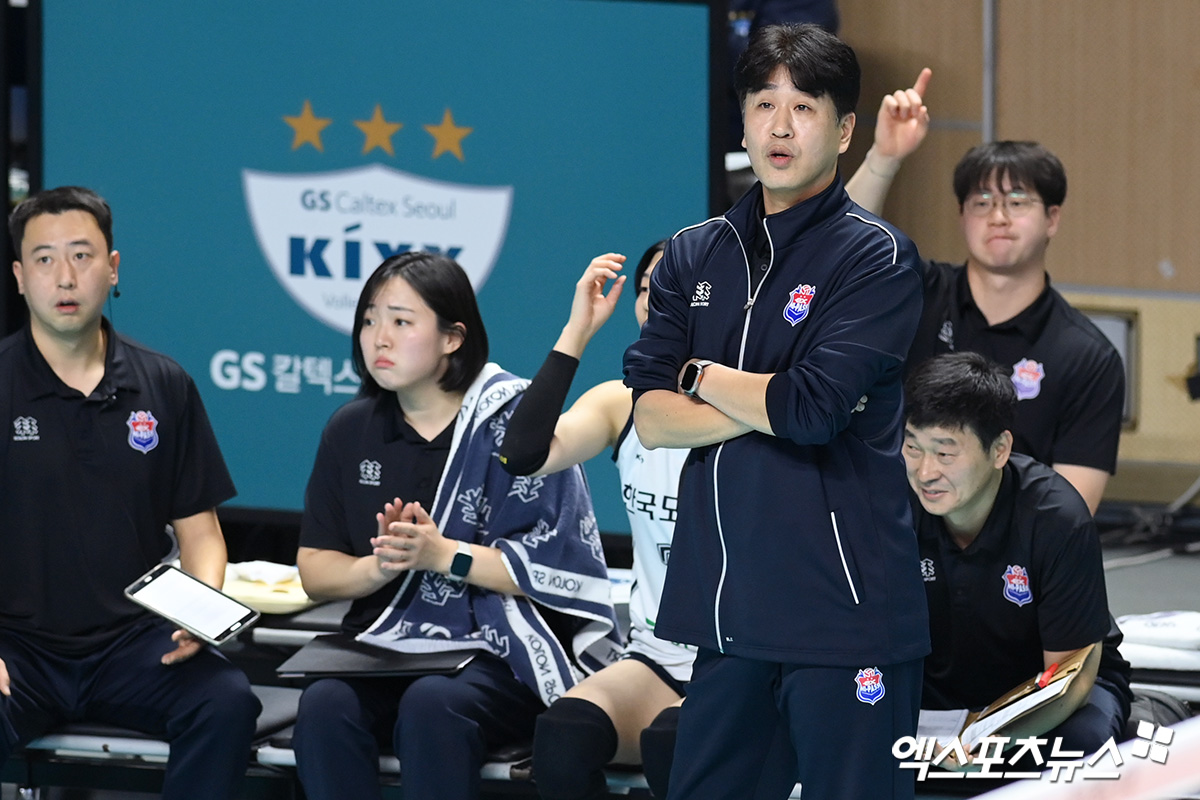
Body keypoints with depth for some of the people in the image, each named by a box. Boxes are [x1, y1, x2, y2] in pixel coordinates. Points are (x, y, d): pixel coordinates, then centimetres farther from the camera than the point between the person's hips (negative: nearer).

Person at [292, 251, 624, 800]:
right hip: (388, 647, 4)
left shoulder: (512, 420, -3)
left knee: (432, 707, -36)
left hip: (502, 650, -4)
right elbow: (315, 571, 10)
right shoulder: (351, 430, 12)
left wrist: (443, 555, -17)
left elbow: (555, 568, -9)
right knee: (323, 706, -29)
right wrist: (382, 566, -11)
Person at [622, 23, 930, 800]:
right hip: (725, 607, 5)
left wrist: (703, 377, 0)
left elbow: (814, 408, -16)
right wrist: (769, 406, -10)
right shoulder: (694, 256, 13)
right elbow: (650, 416, 4)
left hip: (842, 613, -5)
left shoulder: (876, 256, -4)